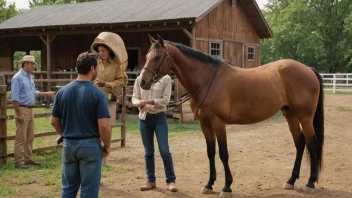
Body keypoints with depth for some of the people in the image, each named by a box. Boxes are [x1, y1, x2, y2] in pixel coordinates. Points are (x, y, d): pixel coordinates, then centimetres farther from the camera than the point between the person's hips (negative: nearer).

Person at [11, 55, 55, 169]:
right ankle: (19, 162, 0)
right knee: (21, 138, -6)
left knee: (30, 137, 14)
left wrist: (47, 94, 19)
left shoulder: (30, 77, 14)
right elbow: (14, 98, -18)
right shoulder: (18, 77, -14)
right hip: (22, 109, -9)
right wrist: (18, 114, -21)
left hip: (30, 110, 9)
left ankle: (28, 159, 23)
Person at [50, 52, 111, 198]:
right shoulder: (97, 94, -14)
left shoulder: (62, 91, 0)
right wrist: (107, 146, -2)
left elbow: (54, 121, 6)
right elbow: (104, 126, -18)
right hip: (90, 145, -4)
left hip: (69, 145, 5)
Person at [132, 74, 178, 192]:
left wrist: (150, 101, -25)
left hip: (159, 117, -3)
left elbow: (166, 99, -11)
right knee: (148, 152, 10)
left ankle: (171, 181, 8)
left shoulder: (166, 79, -6)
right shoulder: (140, 79, 1)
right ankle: (151, 181, 21)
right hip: (144, 117, 3)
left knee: (164, 150, -5)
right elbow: (134, 98, 3)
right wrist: (138, 103, -20)